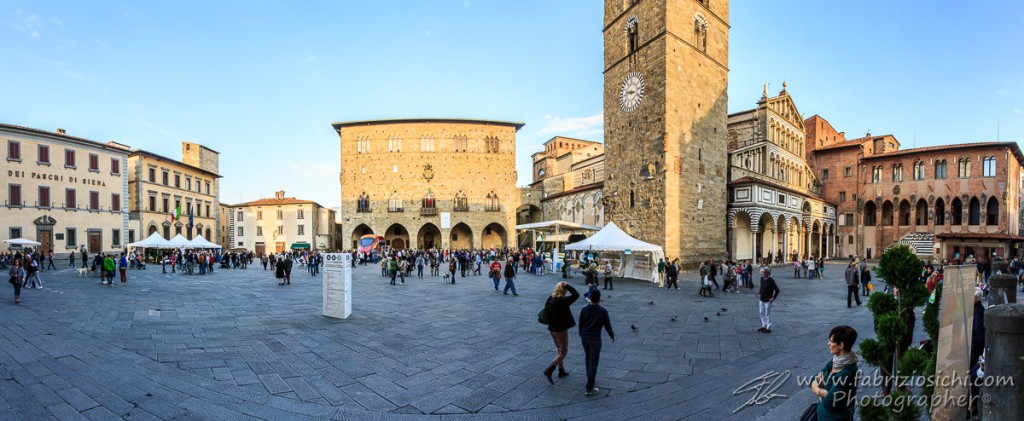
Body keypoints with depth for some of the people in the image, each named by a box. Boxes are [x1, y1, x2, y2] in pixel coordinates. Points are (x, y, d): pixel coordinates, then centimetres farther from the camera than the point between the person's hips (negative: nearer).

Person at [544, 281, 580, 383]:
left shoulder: (549, 300, -2)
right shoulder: (563, 301, -24)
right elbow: (576, 295, -20)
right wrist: (567, 285, -16)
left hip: (552, 329, 8)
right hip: (561, 330, -8)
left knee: (560, 350, 23)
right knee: (563, 352, 3)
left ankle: (561, 371, 33)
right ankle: (549, 370, -8)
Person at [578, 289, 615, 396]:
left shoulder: (584, 310, -4)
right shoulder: (603, 311, -13)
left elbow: (580, 324, 5)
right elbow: (607, 325, -4)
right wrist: (612, 335, 16)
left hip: (584, 338, 5)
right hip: (595, 339, -4)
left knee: (588, 358, 26)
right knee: (593, 363, 0)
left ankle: (589, 376, 46)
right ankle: (589, 388, -2)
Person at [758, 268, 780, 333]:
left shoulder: (771, 280, -18)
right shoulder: (762, 279, 4)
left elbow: (777, 290, -17)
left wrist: (773, 298, -15)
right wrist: (759, 294, 13)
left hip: (767, 300, -7)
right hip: (761, 300, 7)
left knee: (767, 315, 2)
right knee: (762, 313, 16)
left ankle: (768, 328, 12)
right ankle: (763, 326, 29)